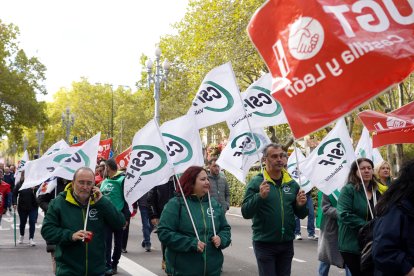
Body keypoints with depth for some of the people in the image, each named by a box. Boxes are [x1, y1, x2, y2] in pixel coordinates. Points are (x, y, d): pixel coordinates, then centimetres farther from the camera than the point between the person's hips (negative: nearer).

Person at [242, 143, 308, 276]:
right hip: (264, 244, -4)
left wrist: (301, 205, -9)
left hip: (287, 244, 4)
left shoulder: (292, 184, 6)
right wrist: (260, 196, -27)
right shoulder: (256, 182, -6)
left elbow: (301, 215, 13)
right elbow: (246, 213, -13)